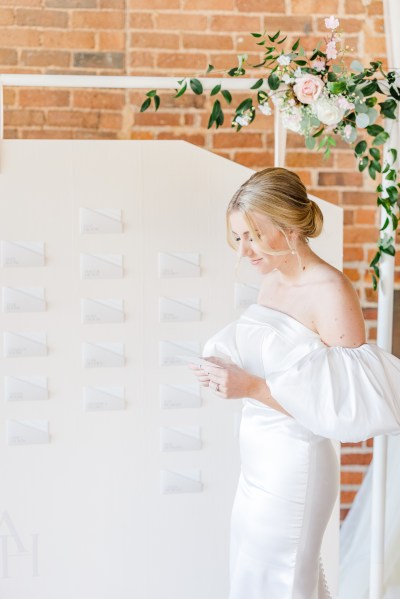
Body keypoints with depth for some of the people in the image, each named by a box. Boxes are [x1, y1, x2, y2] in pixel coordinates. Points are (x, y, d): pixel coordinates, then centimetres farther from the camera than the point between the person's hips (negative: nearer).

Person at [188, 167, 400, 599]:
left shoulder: (332, 294, -19)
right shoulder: (271, 281, 5)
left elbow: (347, 402, -21)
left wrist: (253, 388, -25)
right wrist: (228, 368, -4)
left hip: (293, 465, -7)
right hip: (259, 461, 7)